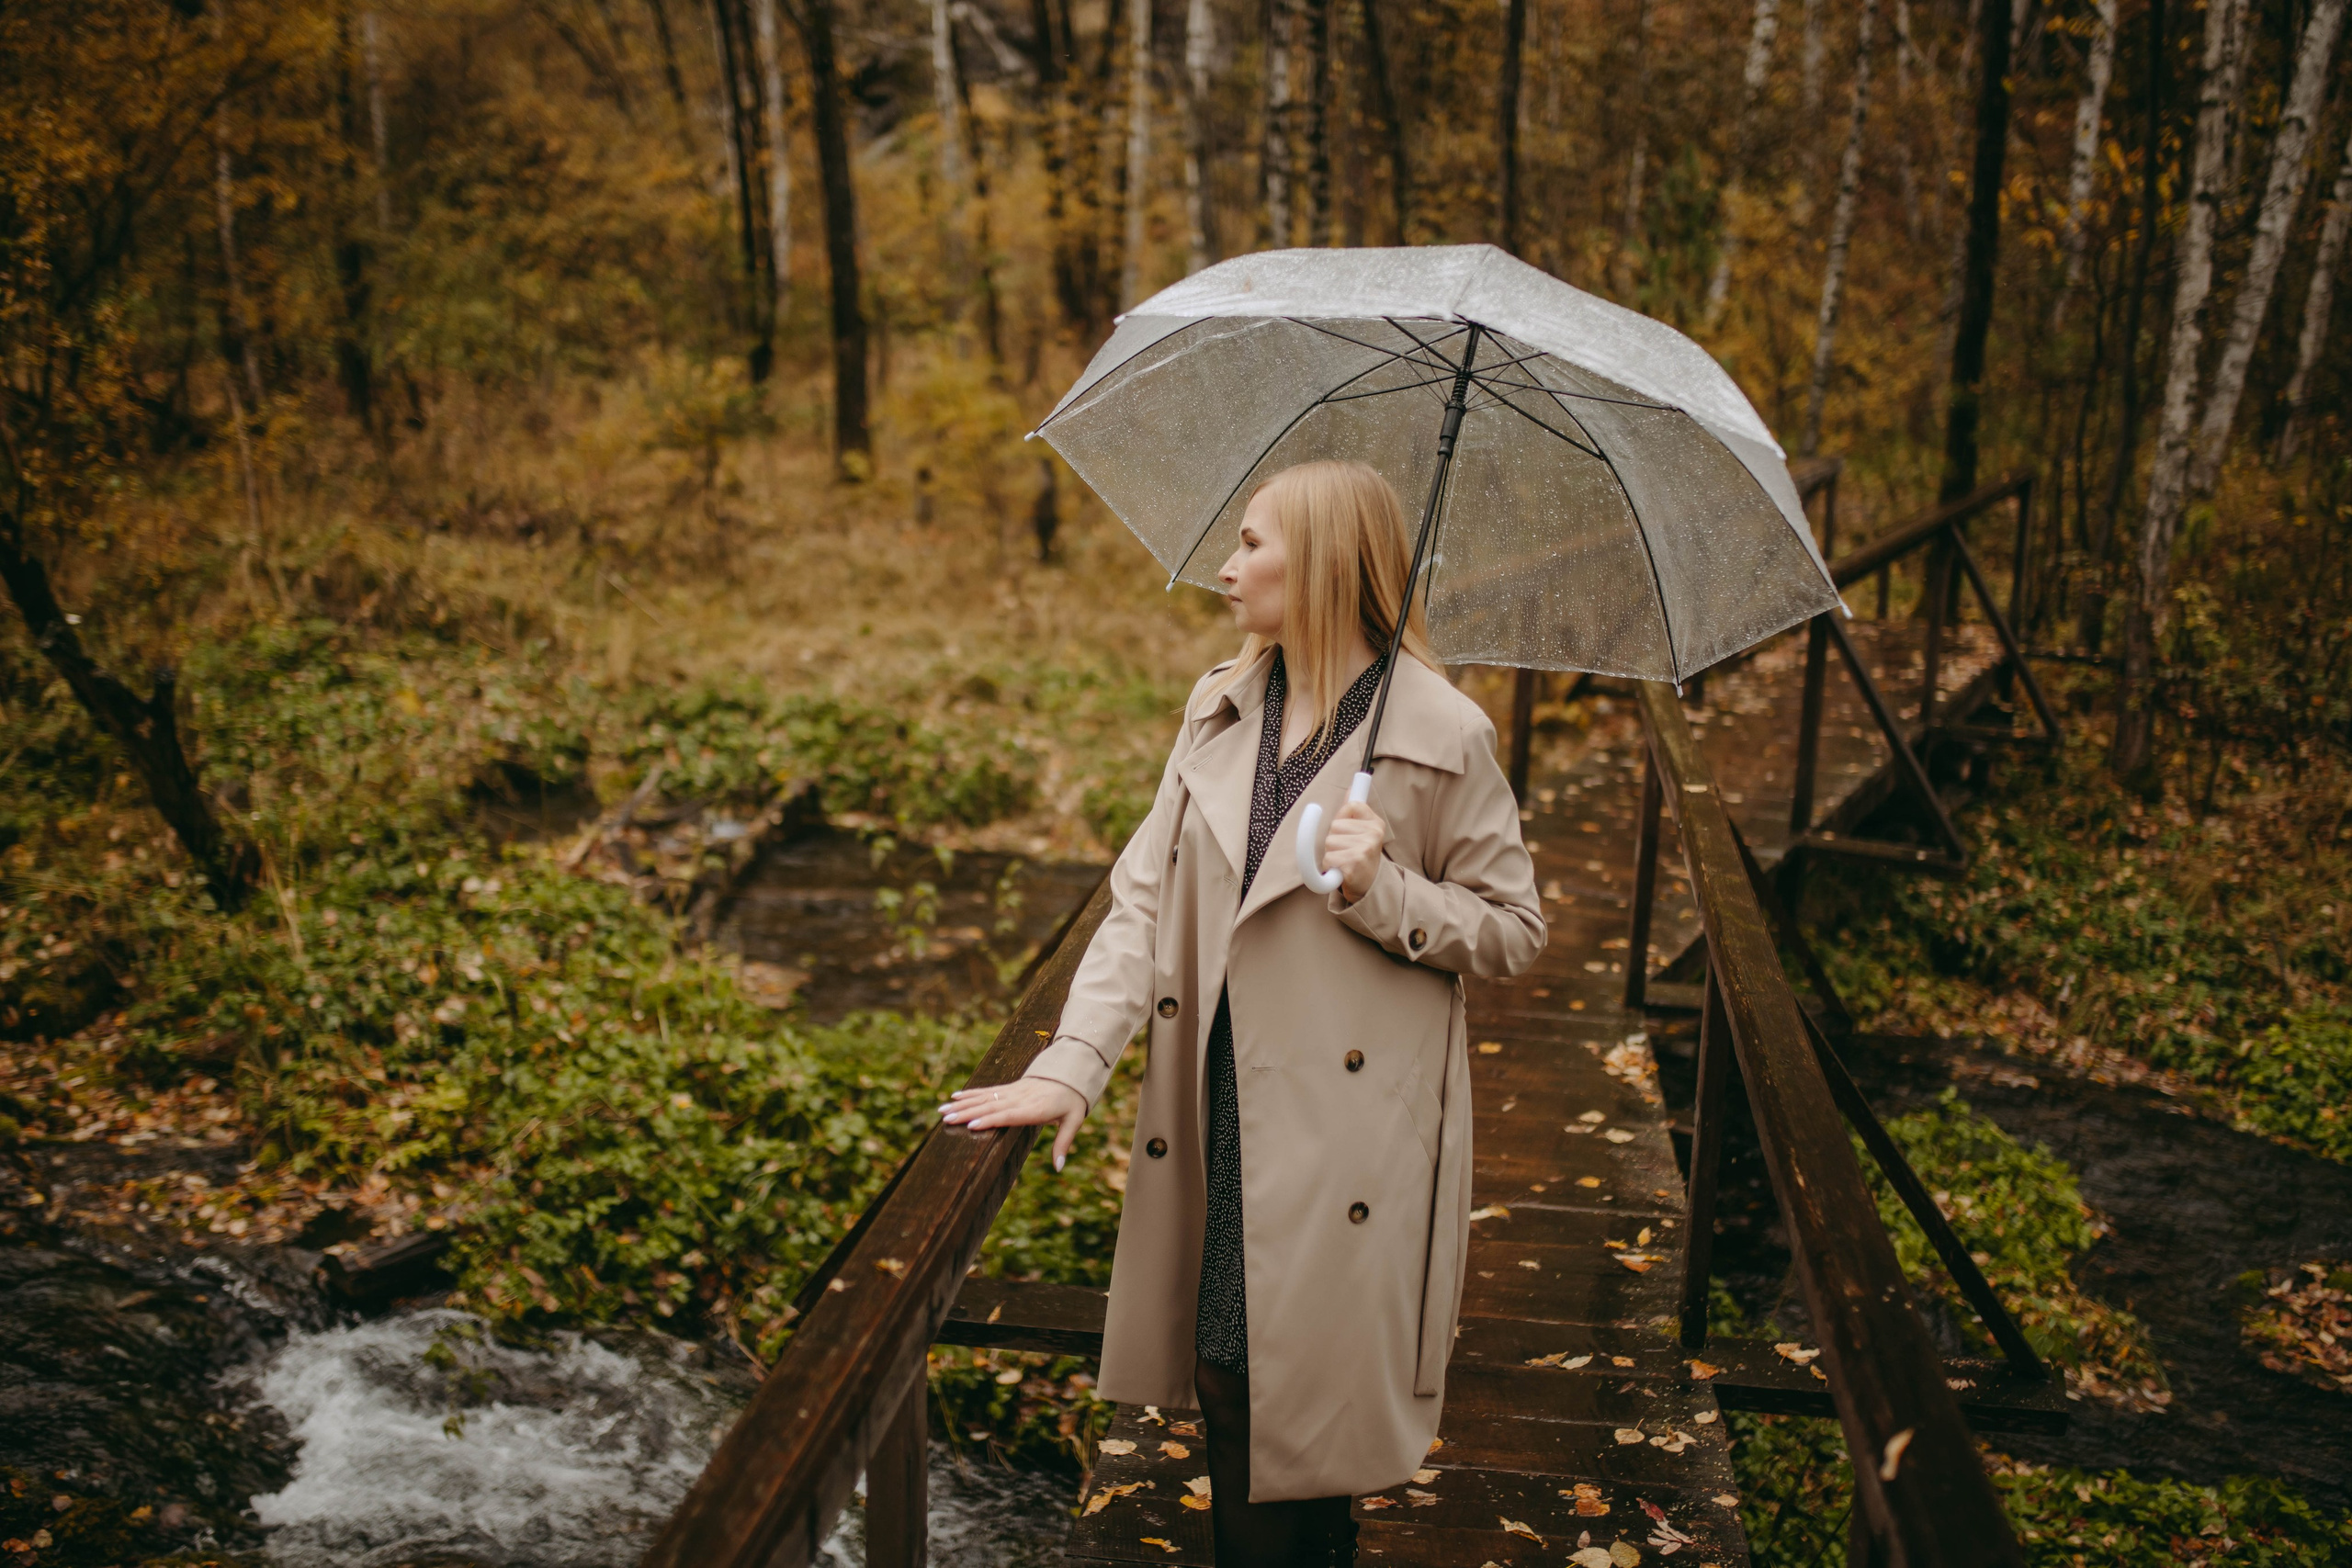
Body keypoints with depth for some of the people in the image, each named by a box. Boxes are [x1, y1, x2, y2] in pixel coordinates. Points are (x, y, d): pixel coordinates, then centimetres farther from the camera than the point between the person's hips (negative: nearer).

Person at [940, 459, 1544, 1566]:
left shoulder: (1441, 737, -9)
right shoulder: (1218, 710, 6)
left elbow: (1514, 929, -2)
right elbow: (1145, 895, 2)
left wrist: (1382, 891, -20)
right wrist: (1070, 1065, -9)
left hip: (1342, 1135, -4)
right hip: (1216, 1125, 5)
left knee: (1305, 1403, 4)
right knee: (1227, 1388, 14)